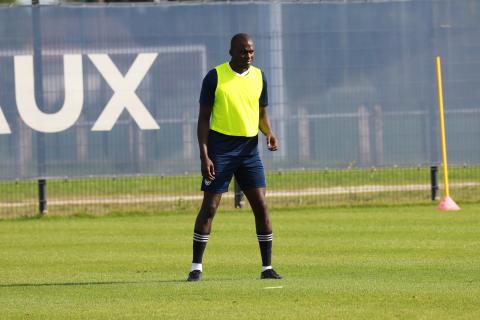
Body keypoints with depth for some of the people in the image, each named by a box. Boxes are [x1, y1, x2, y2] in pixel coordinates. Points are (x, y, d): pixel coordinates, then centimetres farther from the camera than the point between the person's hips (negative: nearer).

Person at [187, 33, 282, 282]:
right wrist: (204, 155, -12)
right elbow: (203, 117, -4)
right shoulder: (215, 77, -5)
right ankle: (196, 267, 4)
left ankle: (267, 267, 4)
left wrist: (269, 133, -5)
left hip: (249, 149, 4)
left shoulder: (259, 77, 7)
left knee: (261, 205, -3)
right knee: (209, 206, -4)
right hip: (220, 147, -4)